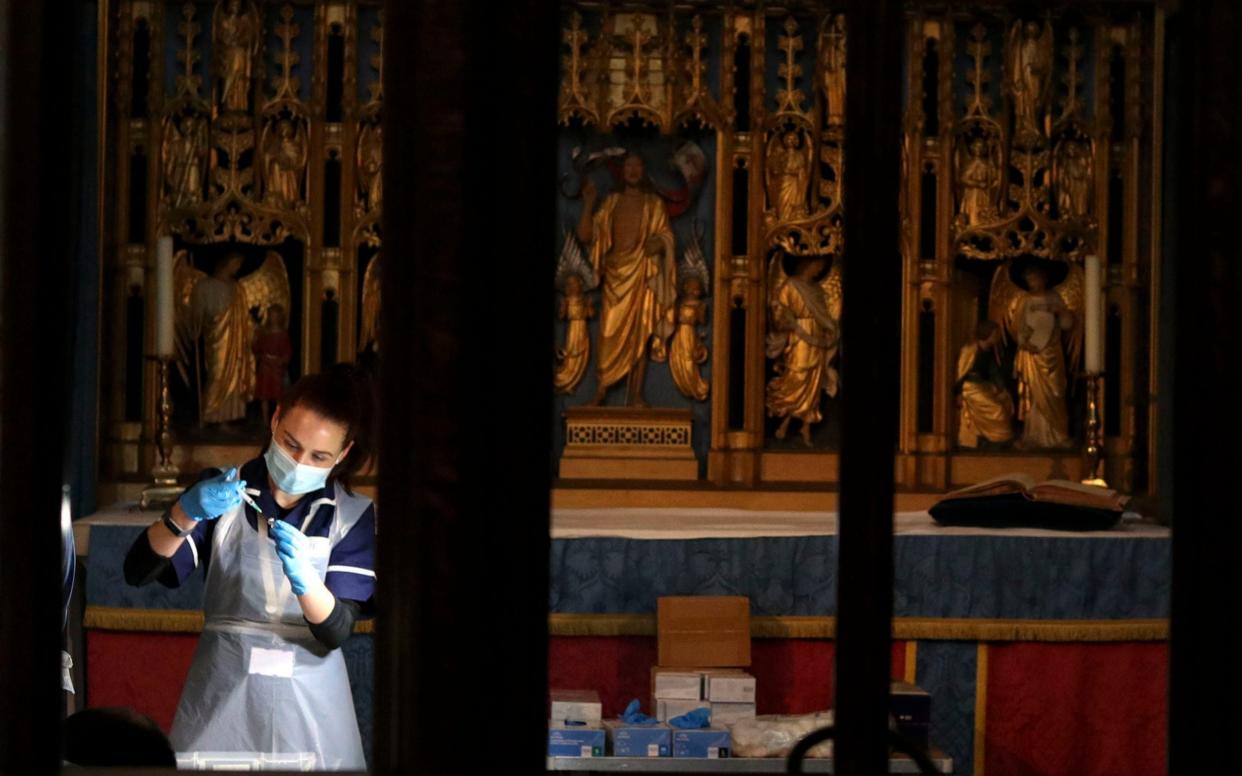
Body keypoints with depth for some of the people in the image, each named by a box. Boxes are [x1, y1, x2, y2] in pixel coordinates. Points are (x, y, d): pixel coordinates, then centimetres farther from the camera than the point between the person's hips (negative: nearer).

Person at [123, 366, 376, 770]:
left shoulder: (354, 516, -3)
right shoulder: (221, 492, -1)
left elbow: (336, 630, -12)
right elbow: (138, 571, -9)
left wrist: (302, 577, -31)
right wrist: (186, 512, -26)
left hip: (308, 700, 0)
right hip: (221, 692, 0)